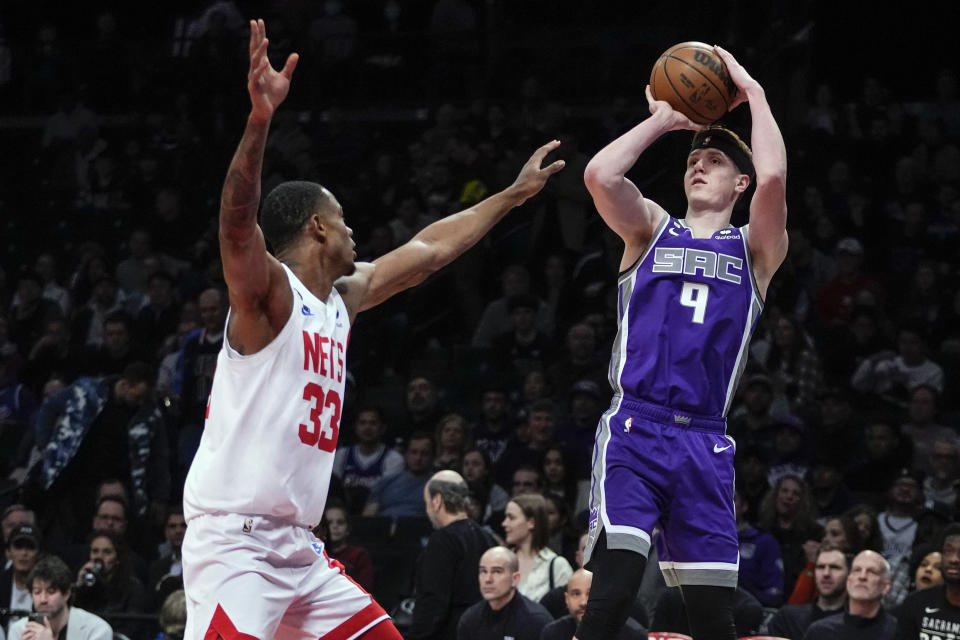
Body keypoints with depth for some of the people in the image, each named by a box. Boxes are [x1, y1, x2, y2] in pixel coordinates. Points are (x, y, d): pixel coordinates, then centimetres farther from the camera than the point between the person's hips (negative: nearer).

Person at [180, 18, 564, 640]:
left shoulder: (342, 298, 15)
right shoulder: (266, 293, -10)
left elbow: (427, 250, 28)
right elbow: (237, 220, -30)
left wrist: (514, 195, 35)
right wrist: (260, 117, -45)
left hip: (298, 548, 10)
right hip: (234, 540, -9)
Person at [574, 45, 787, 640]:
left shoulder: (756, 249, 11)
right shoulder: (652, 229, 12)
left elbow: (773, 179, -10)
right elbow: (600, 175, -9)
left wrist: (753, 93, -1)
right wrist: (663, 121, 3)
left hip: (705, 444, 2)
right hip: (634, 430, -1)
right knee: (614, 589, -20)